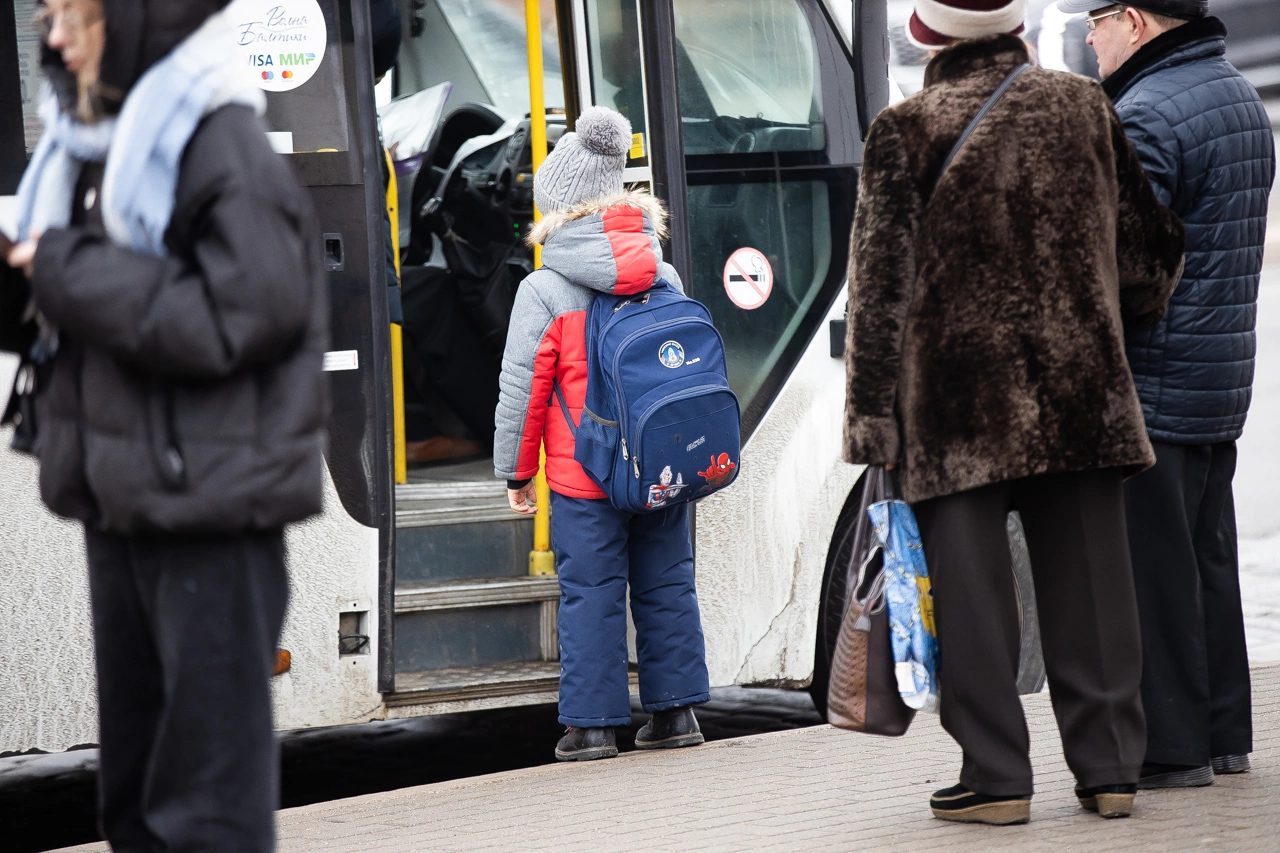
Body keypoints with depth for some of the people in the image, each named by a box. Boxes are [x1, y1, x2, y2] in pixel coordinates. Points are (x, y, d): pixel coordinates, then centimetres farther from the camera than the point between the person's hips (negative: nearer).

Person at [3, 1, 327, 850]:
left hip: (211, 501, -8)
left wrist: (72, 274, -18)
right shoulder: (91, 146, 9)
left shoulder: (223, 144, -16)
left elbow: (240, 318, -24)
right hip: (121, 495, 8)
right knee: (135, 782, 17)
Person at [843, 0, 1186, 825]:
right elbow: (1150, 240, 12)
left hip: (959, 400, -3)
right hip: (1080, 388, 3)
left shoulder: (909, 131, -6)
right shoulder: (1083, 106, 5)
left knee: (972, 592, 1)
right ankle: (1110, 765, 10)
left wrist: (871, 417, -4)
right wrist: (1121, 324, 31)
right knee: (1088, 581, 8)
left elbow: (881, 284, -8)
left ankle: (997, 775, 0)